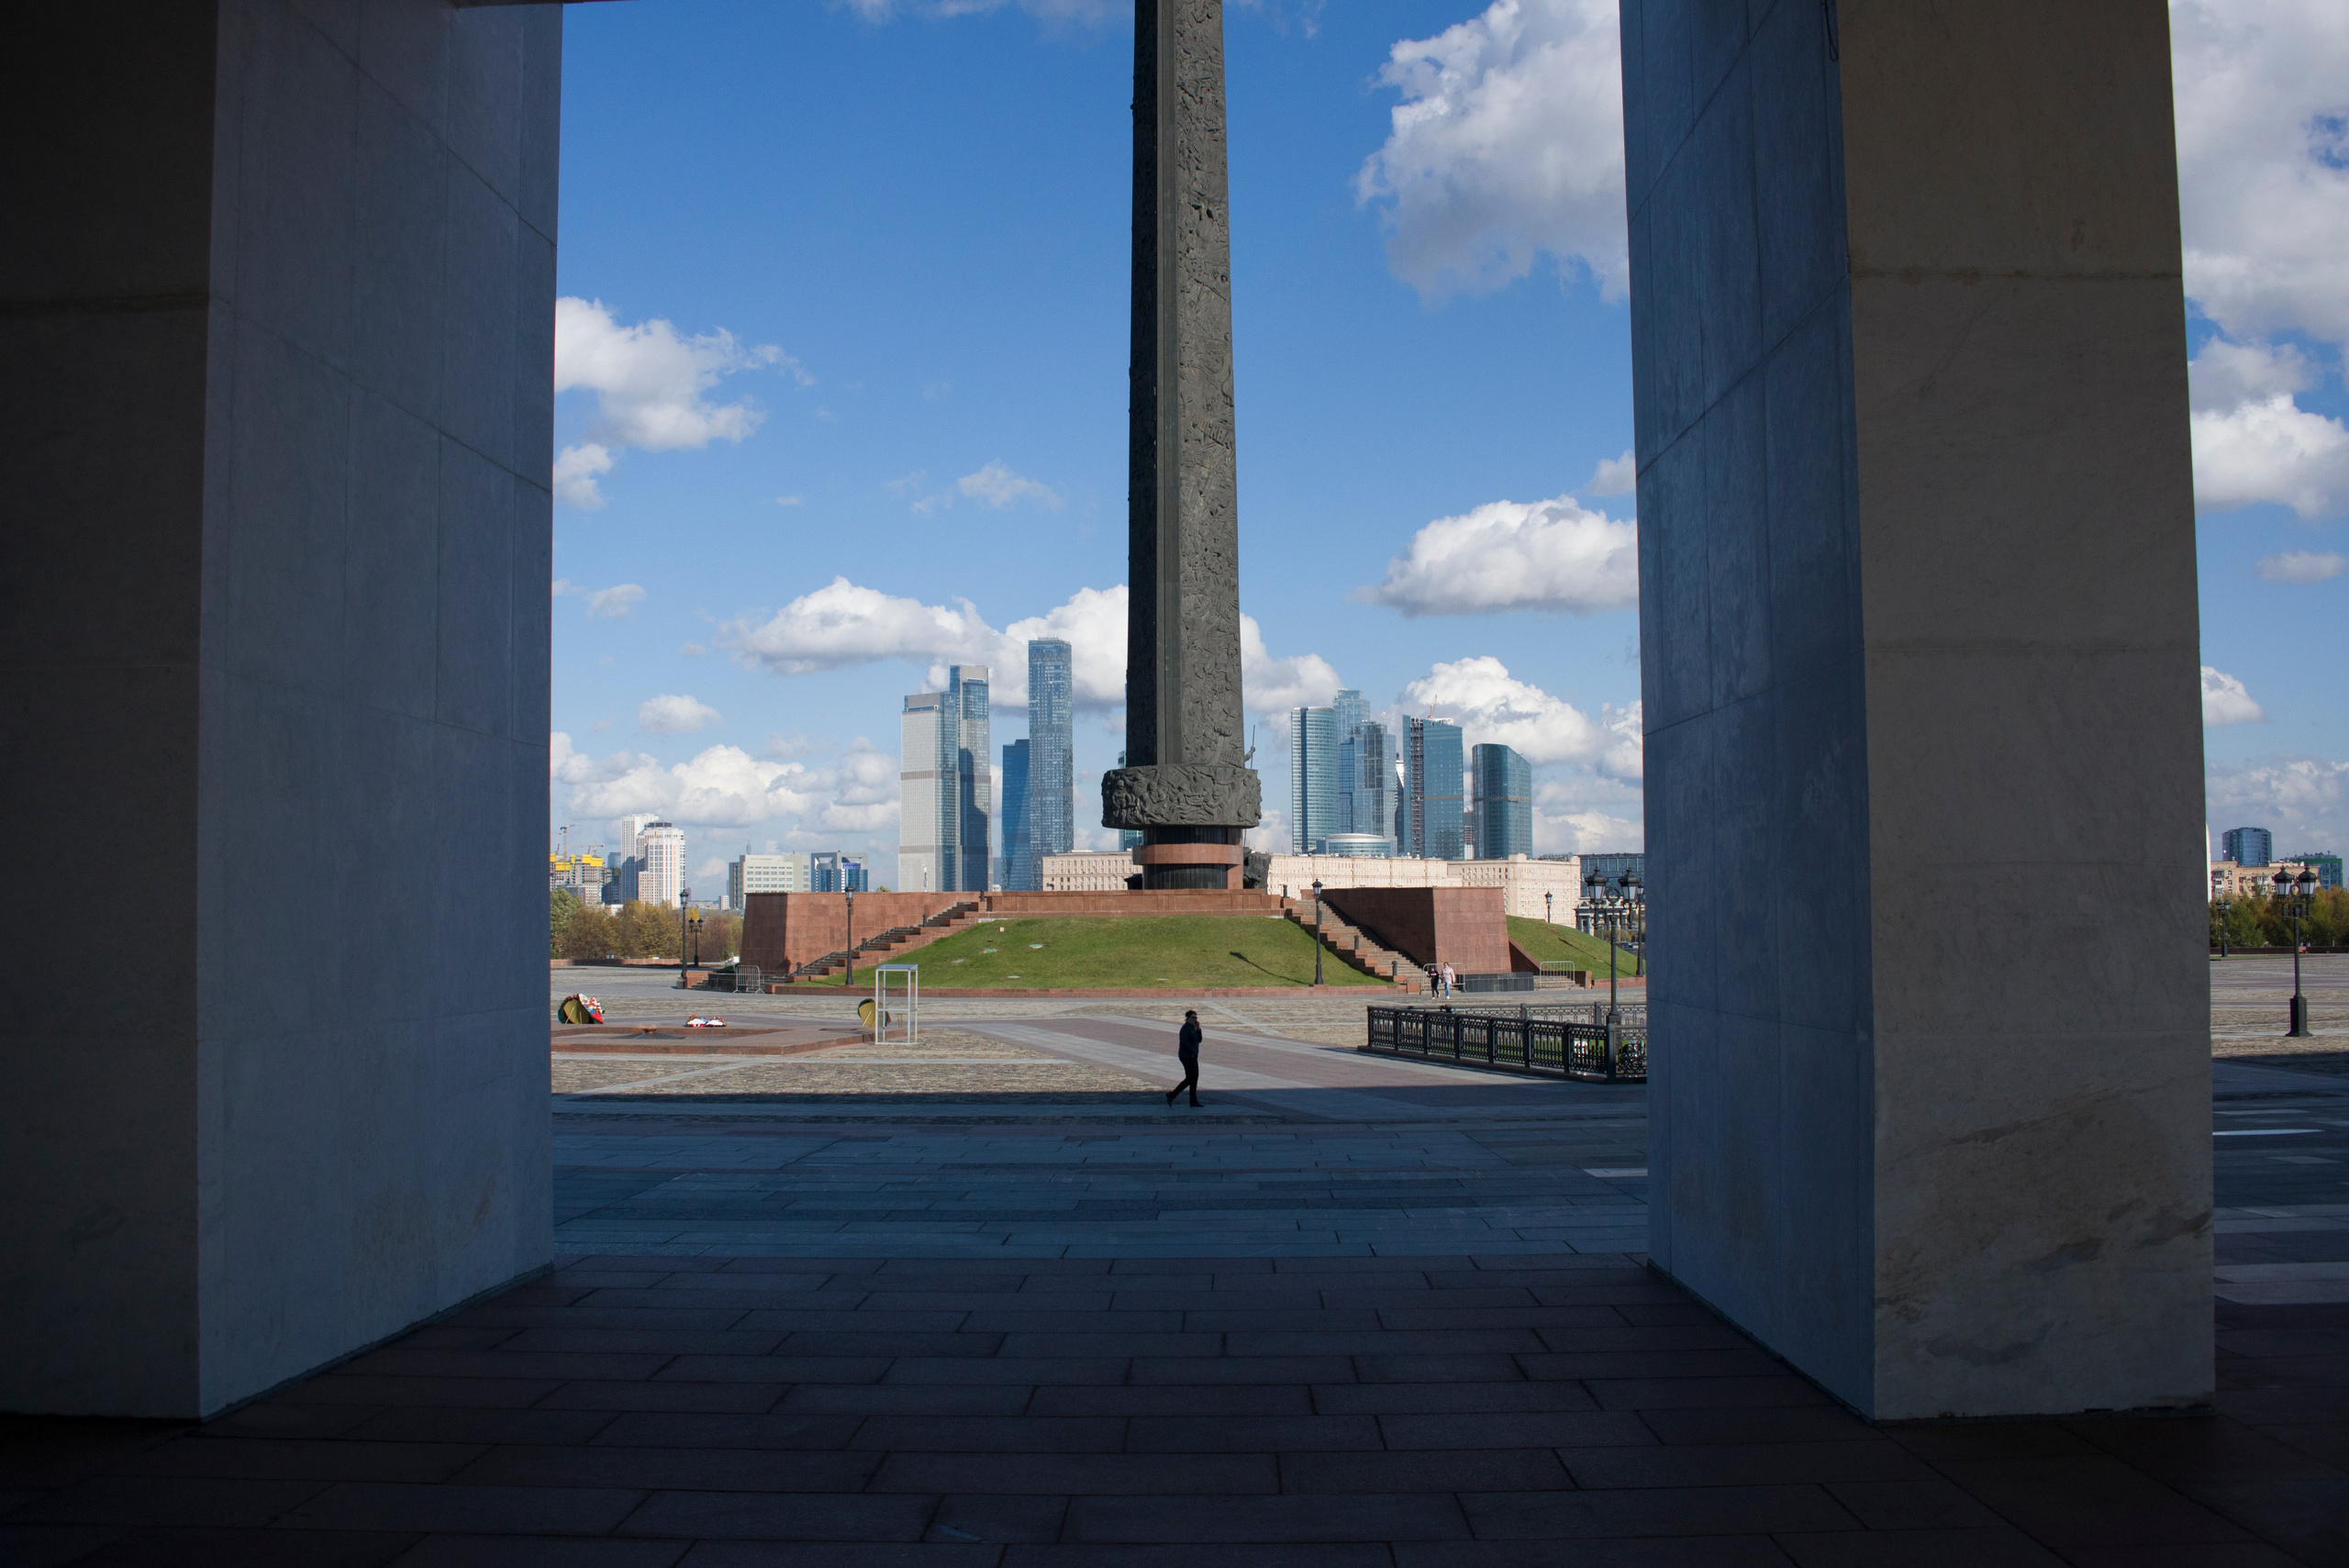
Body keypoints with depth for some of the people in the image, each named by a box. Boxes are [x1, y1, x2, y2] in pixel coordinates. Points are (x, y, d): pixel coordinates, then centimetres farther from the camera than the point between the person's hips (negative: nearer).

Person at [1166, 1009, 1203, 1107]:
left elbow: (1199, 1040, 13)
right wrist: (1193, 1052, -19)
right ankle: (1172, 1095, -2)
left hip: (1192, 1057, 10)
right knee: (1190, 1079, -7)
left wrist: (1198, 1029, 0)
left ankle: (1194, 1101, 13)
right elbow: (1184, 1043, -24)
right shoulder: (1185, 1028, -15)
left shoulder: (1192, 1028, 14)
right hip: (1187, 1056, -10)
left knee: (1195, 1078, 10)